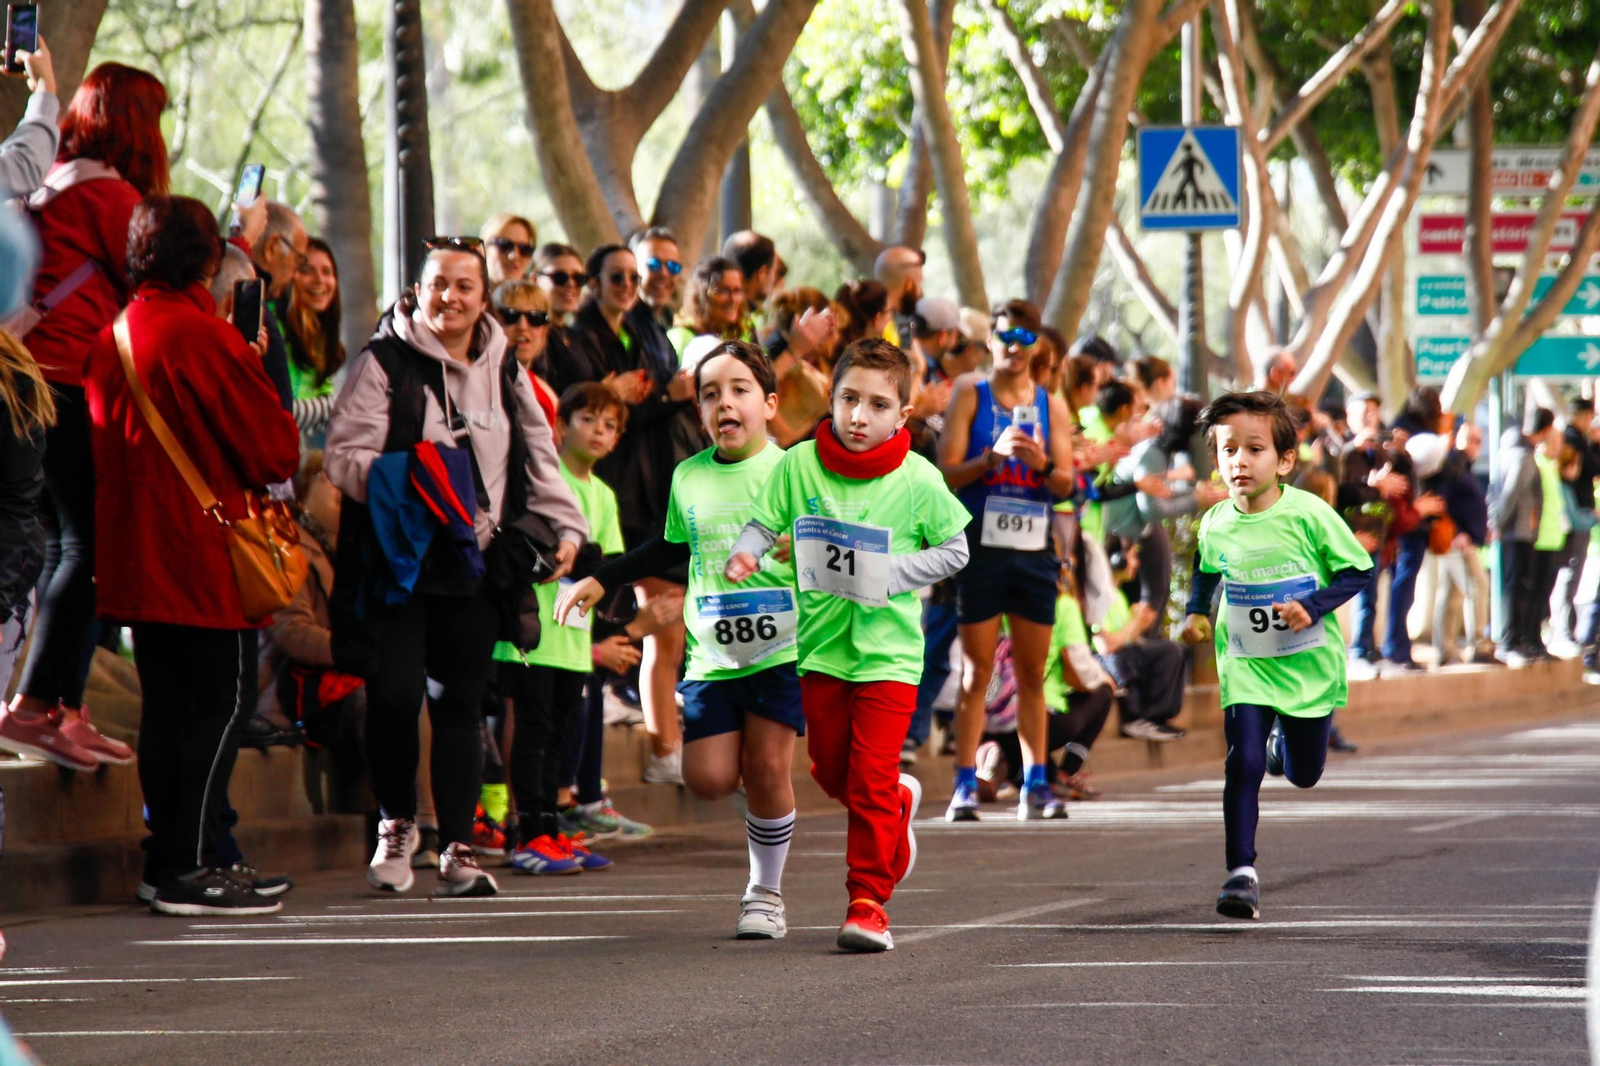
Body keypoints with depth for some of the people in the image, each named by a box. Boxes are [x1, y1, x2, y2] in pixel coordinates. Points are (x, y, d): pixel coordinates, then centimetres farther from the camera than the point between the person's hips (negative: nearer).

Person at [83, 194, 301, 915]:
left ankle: (167, 861, 16)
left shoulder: (112, 336, 9)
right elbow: (276, 452, -11)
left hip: (132, 552, 8)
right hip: (199, 554, -7)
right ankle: (192, 869, -8)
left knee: (165, 701, 12)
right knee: (218, 703, -4)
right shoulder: (202, 334, -14)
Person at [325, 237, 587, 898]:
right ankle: (396, 824, 12)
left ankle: (458, 849, 7)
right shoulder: (383, 364, -2)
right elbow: (344, 455, -8)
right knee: (395, 693, -12)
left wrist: (565, 528, 8)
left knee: (460, 701, 3)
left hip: (476, 563, 4)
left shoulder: (504, 372, 14)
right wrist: (393, 478, -27)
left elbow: (538, 459, 20)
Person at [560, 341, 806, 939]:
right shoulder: (688, 478, 9)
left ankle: (765, 893, 9)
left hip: (781, 648, -3)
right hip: (712, 655, 3)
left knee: (766, 770, -8)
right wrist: (601, 581, 25)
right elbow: (673, 547, 27)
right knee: (708, 778, -8)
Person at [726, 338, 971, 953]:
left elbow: (954, 551, 0)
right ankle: (897, 801, 48)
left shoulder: (917, 480, -9)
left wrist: (892, 575, -14)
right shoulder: (799, 464, -4)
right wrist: (745, 555, -17)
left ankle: (868, 900, -1)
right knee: (832, 770, 16)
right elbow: (764, 523, 5)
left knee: (870, 779, -9)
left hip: (889, 648, -3)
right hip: (822, 642, 3)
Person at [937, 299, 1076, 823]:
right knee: (976, 672, -3)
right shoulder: (970, 396, 3)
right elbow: (947, 474, -4)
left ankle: (1036, 784, 8)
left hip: (1034, 549, 3)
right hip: (982, 546, -3)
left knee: (1033, 674, 5)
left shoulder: (1051, 406, 11)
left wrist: (1041, 464, -14)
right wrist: (994, 457, -19)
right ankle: (965, 786, -3)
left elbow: (1067, 484, 6)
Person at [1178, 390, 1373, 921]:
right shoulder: (1215, 524, -5)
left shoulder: (1308, 514, -16)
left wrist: (1312, 607, -21)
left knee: (1303, 774, 14)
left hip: (1308, 663, -1)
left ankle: (1282, 740, 50)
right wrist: (1197, 613, 3)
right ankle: (1242, 873, -11)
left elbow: (1358, 570, -8)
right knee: (1243, 765, -16)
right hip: (1245, 665, 1)